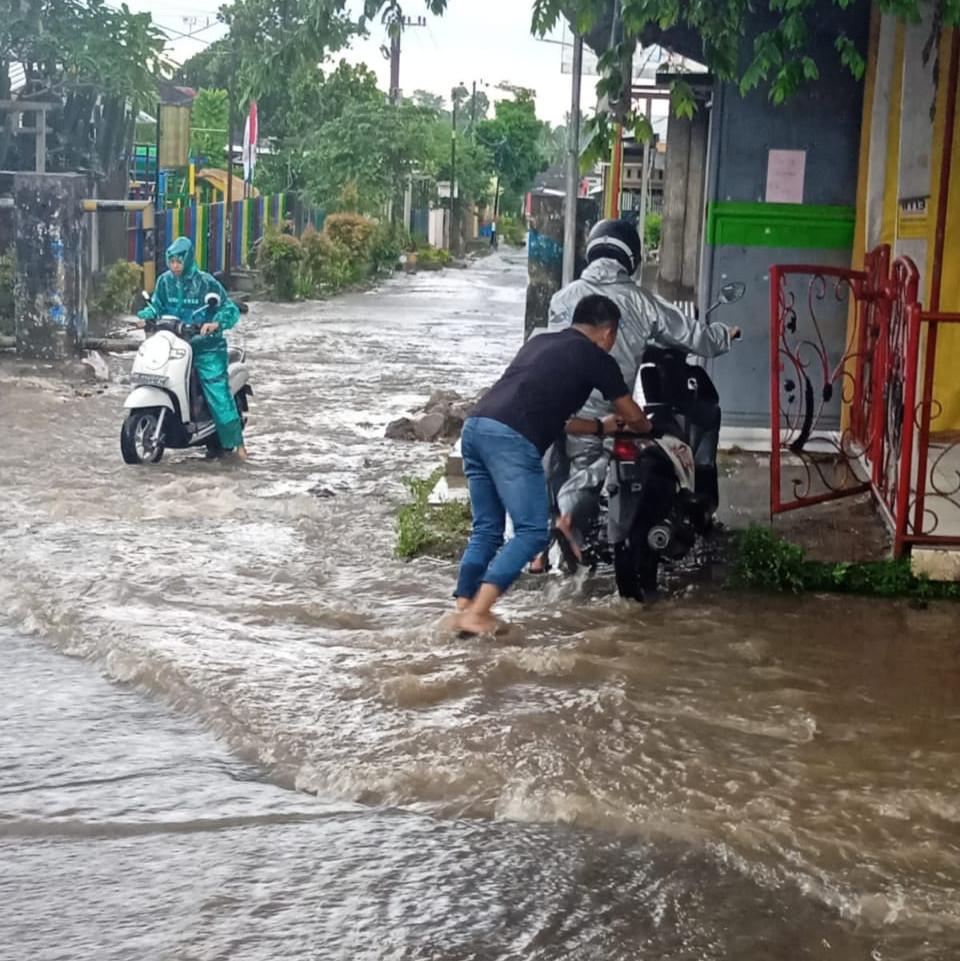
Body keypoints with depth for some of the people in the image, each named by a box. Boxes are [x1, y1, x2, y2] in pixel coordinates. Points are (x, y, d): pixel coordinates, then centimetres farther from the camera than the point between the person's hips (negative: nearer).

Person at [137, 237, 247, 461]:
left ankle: (236, 442, -2)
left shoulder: (206, 282, -8)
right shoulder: (165, 281, 6)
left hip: (206, 347, -5)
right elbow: (157, 305, 16)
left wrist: (215, 324, -29)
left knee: (218, 394, -10)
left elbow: (231, 309, -10)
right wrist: (146, 316, -7)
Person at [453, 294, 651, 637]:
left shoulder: (540, 342, 30)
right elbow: (633, 417, 23)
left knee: (486, 531, 16)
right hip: (512, 439, -8)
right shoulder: (597, 359, 11)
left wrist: (601, 427, 47)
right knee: (532, 532, -3)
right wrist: (647, 429, 46)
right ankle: (477, 613, -12)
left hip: (475, 427, 8)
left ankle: (463, 608, 10)